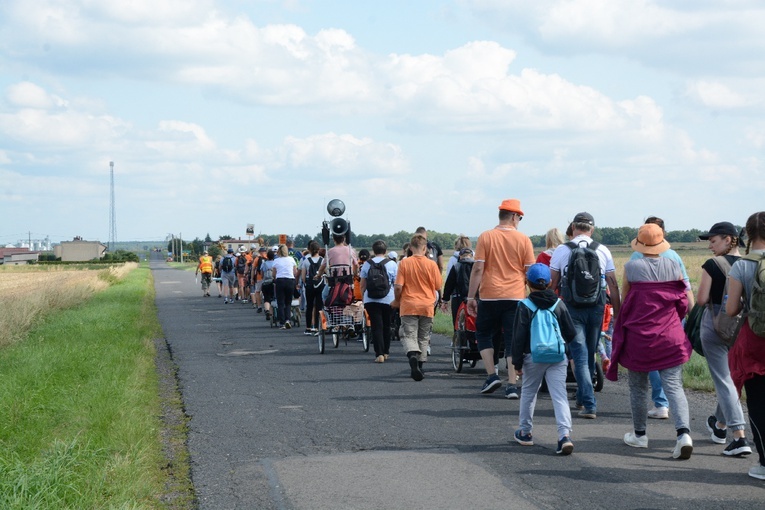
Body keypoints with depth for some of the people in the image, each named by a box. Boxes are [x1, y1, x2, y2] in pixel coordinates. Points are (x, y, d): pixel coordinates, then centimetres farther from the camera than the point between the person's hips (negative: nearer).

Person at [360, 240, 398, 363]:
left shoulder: (367, 264, 3)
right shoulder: (392, 264, -1)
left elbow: (363, 285, 6)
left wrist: (363, 297, 18)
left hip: (371, 300, 0)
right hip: (388, 300, 0)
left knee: (376, 326, -2)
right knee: (386, 325, 16)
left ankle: (379, 354, -13)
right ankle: (385, 352, 25)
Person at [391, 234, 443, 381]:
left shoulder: (404, 263, -7)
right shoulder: (431, 264, -5)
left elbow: (398, 287, -9)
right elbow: (438, 287, 1)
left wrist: (396, 301, 8)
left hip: (408, 306, -1)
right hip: (427, 306, 1)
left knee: (408, 335, 0)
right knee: (424, 338, 14)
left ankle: (413, 355, -28)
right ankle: (420, 365, 15)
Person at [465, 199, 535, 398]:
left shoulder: (485, 237, -1)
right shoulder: (523, 240, 1)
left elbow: (478, 269, -5)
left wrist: (471, 297, 0)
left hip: (490, 296, -1)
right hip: (515, 297, 1)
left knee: (485, 335, 17)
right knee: (513, 340, 3)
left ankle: (492, 375, 5)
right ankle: (512, 385, -1)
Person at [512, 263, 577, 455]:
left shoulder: (524, 306, -6)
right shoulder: (559, 304, 2)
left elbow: (519, 337, -7)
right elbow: (571, 333, 7)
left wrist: (517, 362, 0)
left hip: (533, 358, -1)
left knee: (528, 393, 18)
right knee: (560, 396, -4)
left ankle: (525, 432, 28)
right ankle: (565, 434, -21)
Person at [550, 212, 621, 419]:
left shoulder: (561, 251, -1)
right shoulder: (603, 251, 3)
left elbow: (552, 284, 0)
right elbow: (613, 285, 4)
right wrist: (617, 314, 9)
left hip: (572, 308, -2)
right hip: (596, 308, 2)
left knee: (580, 356, -2)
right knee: (590, 354, 17)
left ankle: (589, 405, -13)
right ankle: (583, 398, 32)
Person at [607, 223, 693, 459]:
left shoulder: (632, 268, -7)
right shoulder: (673, 266, 0)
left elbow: (624, 300, 2)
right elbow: (681, 301, 7)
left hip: (638, 336, -1)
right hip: (670, 337, 1)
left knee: (638, 387, 14)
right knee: (674, 386, -2)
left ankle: (639, 435, 24)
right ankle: (684, 432, -20)